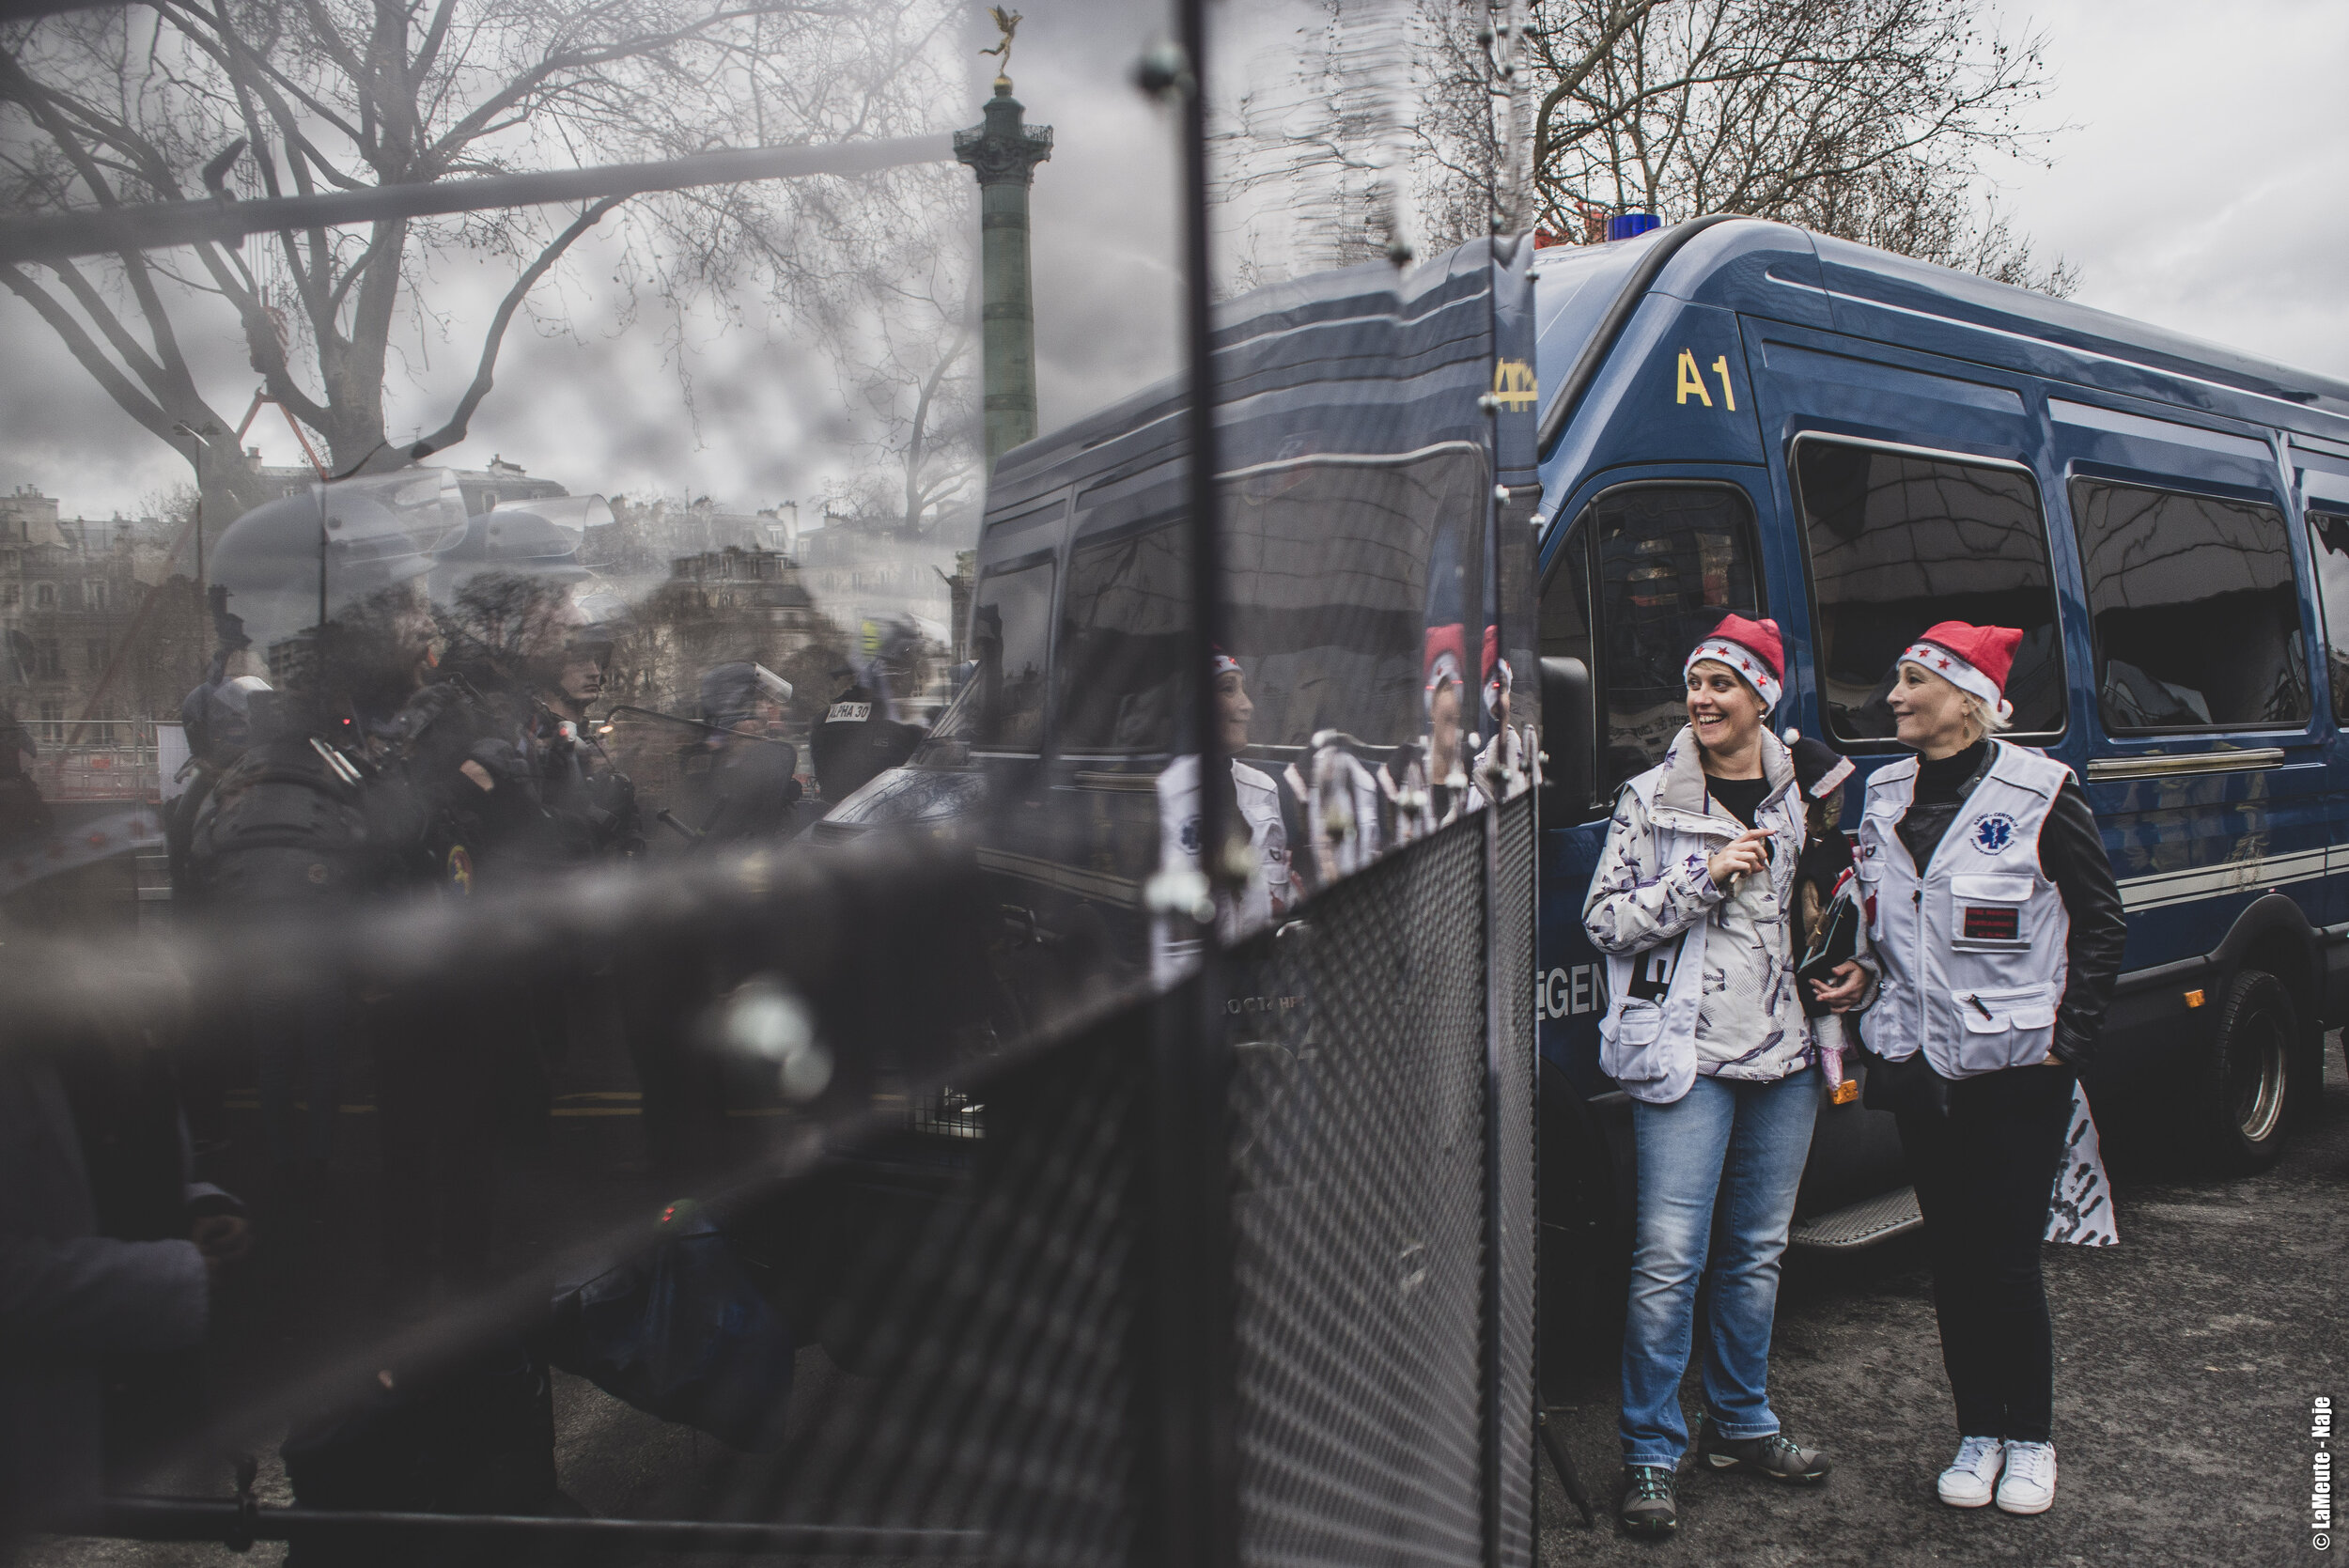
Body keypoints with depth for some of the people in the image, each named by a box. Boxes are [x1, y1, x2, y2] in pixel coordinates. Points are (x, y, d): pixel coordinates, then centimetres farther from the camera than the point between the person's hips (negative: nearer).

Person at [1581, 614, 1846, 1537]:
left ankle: (1741, 1425, 29)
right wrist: (1706, 877, -15)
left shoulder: (1800, 797, 10)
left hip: (1783, 1055, 4)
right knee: (1670, 1260, -7)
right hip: (1686, 1054, -4)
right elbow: (1605, 921, -6)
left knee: (1757, 1253, 13)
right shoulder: (1652, 800, -1)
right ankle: (1650, 1455, 4)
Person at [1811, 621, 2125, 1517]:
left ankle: (2031, 1440, 18)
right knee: (1950, 1257, 10)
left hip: (2016, 1069, -5)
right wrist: (1861, 978, 5)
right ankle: (1978, 1432, 24)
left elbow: (2100, 923, -3)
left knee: (2008, 1261, -1)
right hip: (1918, 1062, 5)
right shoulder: (1886, 796, 9)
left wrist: (2068, 1038, -8)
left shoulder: (2039, 796, -7)